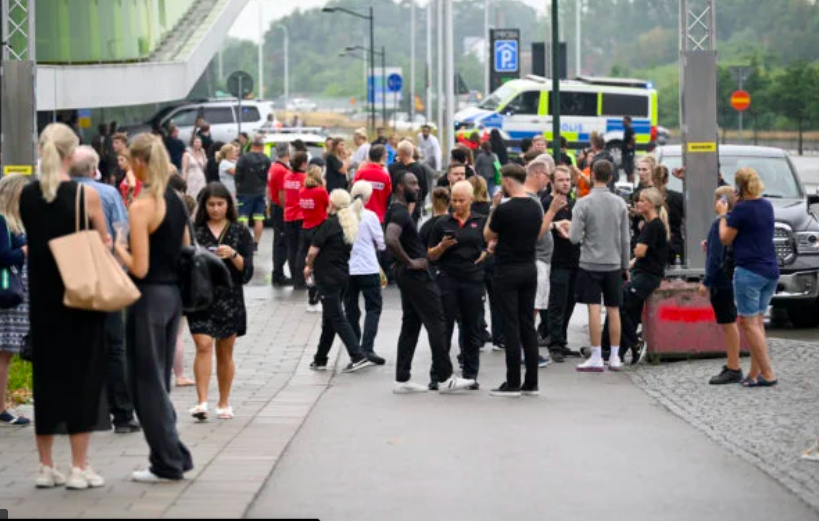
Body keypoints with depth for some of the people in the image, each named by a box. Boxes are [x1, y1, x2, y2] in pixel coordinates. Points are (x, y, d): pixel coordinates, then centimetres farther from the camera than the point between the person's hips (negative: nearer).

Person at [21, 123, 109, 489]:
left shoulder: (26, 195, -1)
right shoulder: (86, 195, -12)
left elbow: (33, 240, 9)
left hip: (41, 296, 4)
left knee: (46, 373, 11)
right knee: (81, 375, 4)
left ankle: (46, 466, 15)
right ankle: (79, 468, 4)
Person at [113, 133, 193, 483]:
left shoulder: (141, 207, -16)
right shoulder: (177, 201, 8)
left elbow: (139, 268, -19)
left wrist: (119, 247, -2)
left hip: (150, 296, -8)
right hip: (174, 293, 8)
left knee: (147, 383, 2)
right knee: (159, 380, 17)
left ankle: (168, 464, 5)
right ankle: (176, 457, 20)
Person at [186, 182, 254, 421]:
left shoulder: (240, 232, 6)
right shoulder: (194, 230, 5)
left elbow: (247, 272, 1)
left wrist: (233, 255, -15)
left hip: (229, 299, 1)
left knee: (225, 352, 9)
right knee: (203, 346, -15)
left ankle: (224, 403, 19)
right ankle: (201, 402, -18)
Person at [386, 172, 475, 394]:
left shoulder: (398, 211, 15)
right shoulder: (399, 213, -17)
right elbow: (391, 240, -34)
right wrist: (409, 262, -23)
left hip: (409, 275, 10)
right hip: (416, 275, -10)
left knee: (410, 325, 11)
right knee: (436, 324, -6)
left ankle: (402, 380, 11)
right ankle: (444, 378, -4)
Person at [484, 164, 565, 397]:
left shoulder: (504, 209, -15)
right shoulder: (535, 207, 5)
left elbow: (488, 236, -2)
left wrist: (492, 211, 7)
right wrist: (552, 211, 25)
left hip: (508, 272, -6)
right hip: (529, 270, 6)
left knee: (511, 327, -4)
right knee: (528, 325, 8)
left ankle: (513, 384, -3)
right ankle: (531, 383, 9)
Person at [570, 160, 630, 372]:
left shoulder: (583, 203, -9)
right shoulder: (620, 203, 1)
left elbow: (574, 238, -12)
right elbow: (625, 239, 4)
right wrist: (625, 265, 14)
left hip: (590, 264, -3)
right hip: (613, 264, 3)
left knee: (594, 309, -3)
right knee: (613, 310, 8)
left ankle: (596, 358, -4)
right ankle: (615, 357, 11)